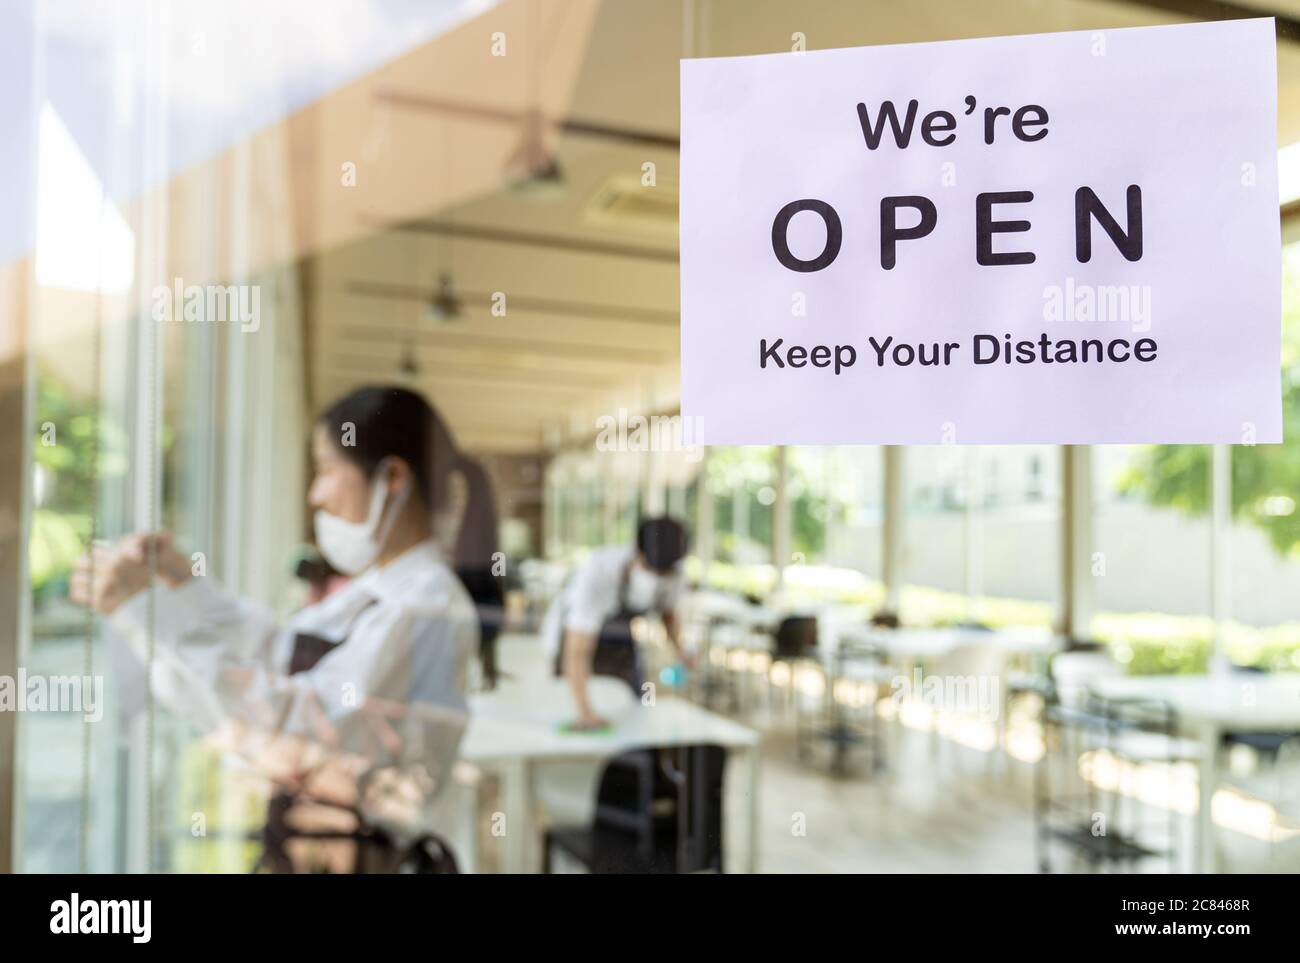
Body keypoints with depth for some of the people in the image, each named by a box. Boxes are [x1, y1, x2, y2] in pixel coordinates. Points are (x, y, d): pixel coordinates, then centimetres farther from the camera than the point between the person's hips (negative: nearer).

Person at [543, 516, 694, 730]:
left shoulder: (672, 571, -23)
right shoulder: (598, 570, -40)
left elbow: (669, 612, 1)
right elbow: (576, 653, -42)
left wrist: (679, 649, -17)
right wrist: (585, 713, -53)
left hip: (621, 640, 4)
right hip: (575, 636, -4)